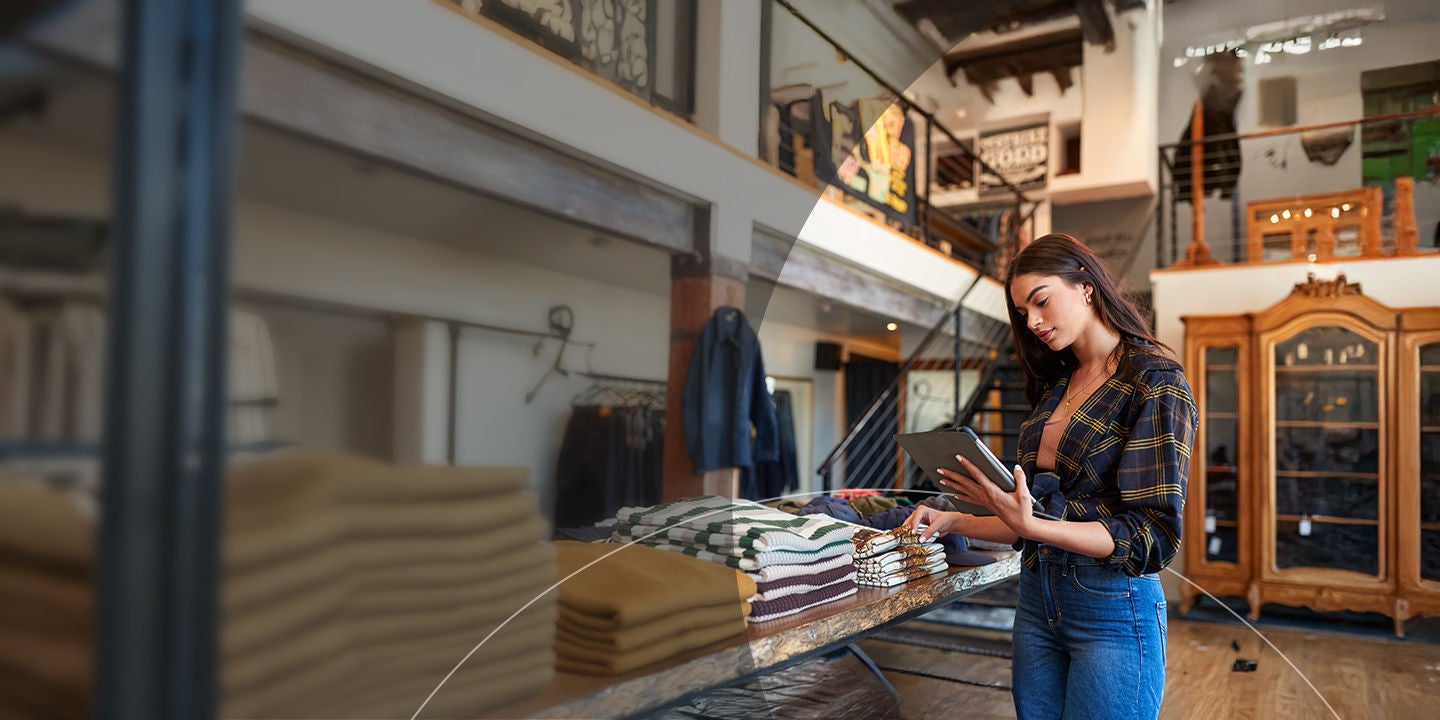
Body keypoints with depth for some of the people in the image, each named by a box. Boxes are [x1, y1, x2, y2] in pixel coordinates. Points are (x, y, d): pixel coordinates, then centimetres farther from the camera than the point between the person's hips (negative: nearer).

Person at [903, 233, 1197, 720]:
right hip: (1037, 601, 6)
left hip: (1113, 610, -6)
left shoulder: (1156, 382, -9)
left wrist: (1030, 524, -27)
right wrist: (956, 522, 2)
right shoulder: (1057, 386, 12)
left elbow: (1152, 537, -16)